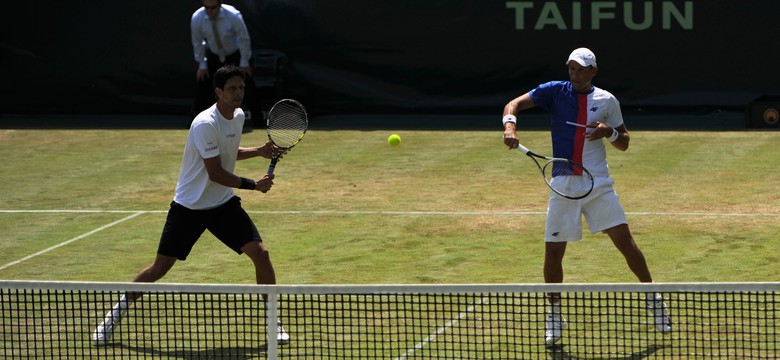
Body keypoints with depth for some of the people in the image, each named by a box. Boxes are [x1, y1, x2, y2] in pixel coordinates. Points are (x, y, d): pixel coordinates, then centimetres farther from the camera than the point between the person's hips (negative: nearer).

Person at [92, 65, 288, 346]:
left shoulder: (238, 116, 2)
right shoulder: (205, 124, -23)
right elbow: (215, 172, -23)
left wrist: (258, 152, 6)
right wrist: (253, 185, -18)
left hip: (223, 204, 6)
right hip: (190, 206, -6)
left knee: (260, 253, -8)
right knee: (160, 268, -1)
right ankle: (116, 314, 18)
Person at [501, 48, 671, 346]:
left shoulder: (607, 101, 4)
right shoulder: (555, 91, -1)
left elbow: (624, 144, 12)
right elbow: (514, 104, -10)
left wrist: (609, 131, -11)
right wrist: (510, 125, -31)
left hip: (598, 184, 0)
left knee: (625, 241, -7)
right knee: (553, 252, 0)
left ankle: (653, 298, 9)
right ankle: (554, 313, 18)